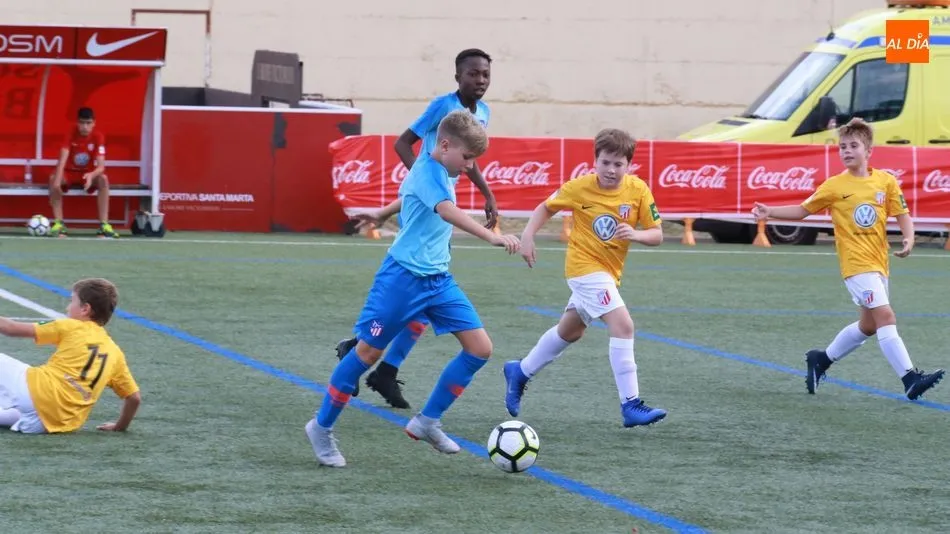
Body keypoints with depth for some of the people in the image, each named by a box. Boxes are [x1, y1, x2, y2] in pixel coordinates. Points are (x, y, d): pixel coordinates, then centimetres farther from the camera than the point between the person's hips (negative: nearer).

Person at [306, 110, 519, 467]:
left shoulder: (443, 174, 9)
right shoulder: (429, 172, -20)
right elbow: (447, 211, -39)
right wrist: (491, 237, -49)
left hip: (438, 280, 9)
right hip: (404, 277, -9)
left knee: (480, 347, -2)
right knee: (369, 351, 2)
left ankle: (427, 422, 8)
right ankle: (322, 427, 17)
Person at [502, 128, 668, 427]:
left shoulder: (638, 190, -7)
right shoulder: (581, 188, -13)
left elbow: (657, 235, -5)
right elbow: (546, 207, 4)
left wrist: (635, 235, -24)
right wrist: (528, 236, -8)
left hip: (608, 273, 6)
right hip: (585, 266, -6)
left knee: (570, 331, 23)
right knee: (622, 325, -22)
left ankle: (520, 373, 44)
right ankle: (631, 405, -22)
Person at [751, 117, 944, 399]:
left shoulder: (886, 181, 4)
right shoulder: (834, 186, -2)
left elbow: (902, 214, 7)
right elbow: (803, 210, 7)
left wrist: (908, 239, -12)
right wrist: (771, 212, -5)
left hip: (879, 262, 5)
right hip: (856, 263, -5)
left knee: (868, 325, 16)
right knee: (885, 317, -18)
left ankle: (821, 360, 35)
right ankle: (910, 379, -23)